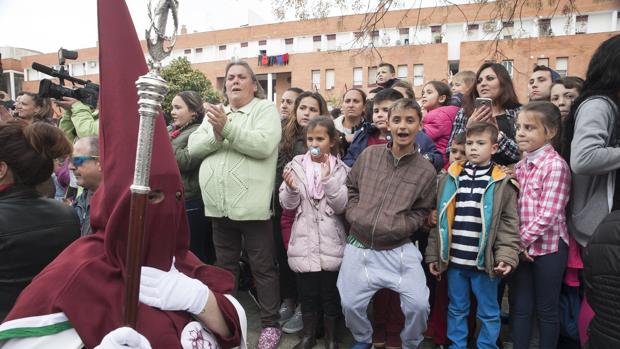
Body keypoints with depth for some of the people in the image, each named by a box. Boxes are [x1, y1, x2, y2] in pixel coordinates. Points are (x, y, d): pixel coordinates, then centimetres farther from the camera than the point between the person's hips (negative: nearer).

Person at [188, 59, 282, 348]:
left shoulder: (265, 109, -1)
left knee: (263, 268, 6)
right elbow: (193, 148, 4)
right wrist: (215, 135, -14)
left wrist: (227, 128, -22)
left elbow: (264, 145, -18)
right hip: (219, 205, 6)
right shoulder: (215, 113, 15)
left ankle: (270, 324, 20)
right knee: (225, 267, 19)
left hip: (252, 205, -5)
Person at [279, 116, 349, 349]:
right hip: (304, 240, 1)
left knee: (330, 292, 11)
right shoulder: (296, 165, 2)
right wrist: (291, 188, -22)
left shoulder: (340, 169, 0)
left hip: (330, 242, -1)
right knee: (307, 292, 12)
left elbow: (341, 206, -10)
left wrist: (328, 178, -20)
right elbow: (288, 204, -2)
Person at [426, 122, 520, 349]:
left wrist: (507, 256, -16)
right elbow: (439, 220, 6)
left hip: (485, 261, -2)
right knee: (456, 309, 17)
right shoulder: (450, 178, 3)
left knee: (488, 312, 14)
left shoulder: (502, 183, -4)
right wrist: (433, 255, 5)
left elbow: (509, 224, -4)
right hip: (454, 259, 3)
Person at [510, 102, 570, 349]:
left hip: (548, 247, -6)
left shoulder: (555, 165, -14)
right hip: (521, 248, 6)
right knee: (519, 307, 13)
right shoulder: (520, 165, 7)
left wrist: (522, 240, -13)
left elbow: (548, 215, -19)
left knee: (546, 309, 10)